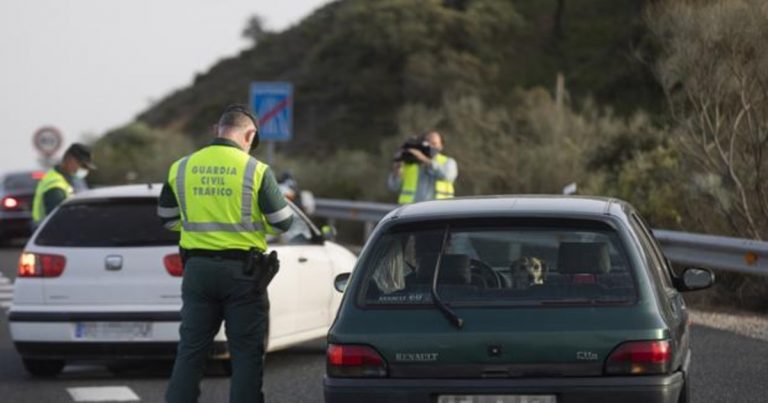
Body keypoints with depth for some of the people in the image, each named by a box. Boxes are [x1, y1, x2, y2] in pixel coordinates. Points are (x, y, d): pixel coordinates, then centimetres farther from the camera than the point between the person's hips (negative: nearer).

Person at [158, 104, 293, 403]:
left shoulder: (181, 168, 2)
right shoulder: (256, 171, -9)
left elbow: (168, 219, 12)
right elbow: (282, 222, -4)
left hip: (197, 268, 3)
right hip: (242, 271, -3)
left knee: (190, 350, 9)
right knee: (247, 354, 4)